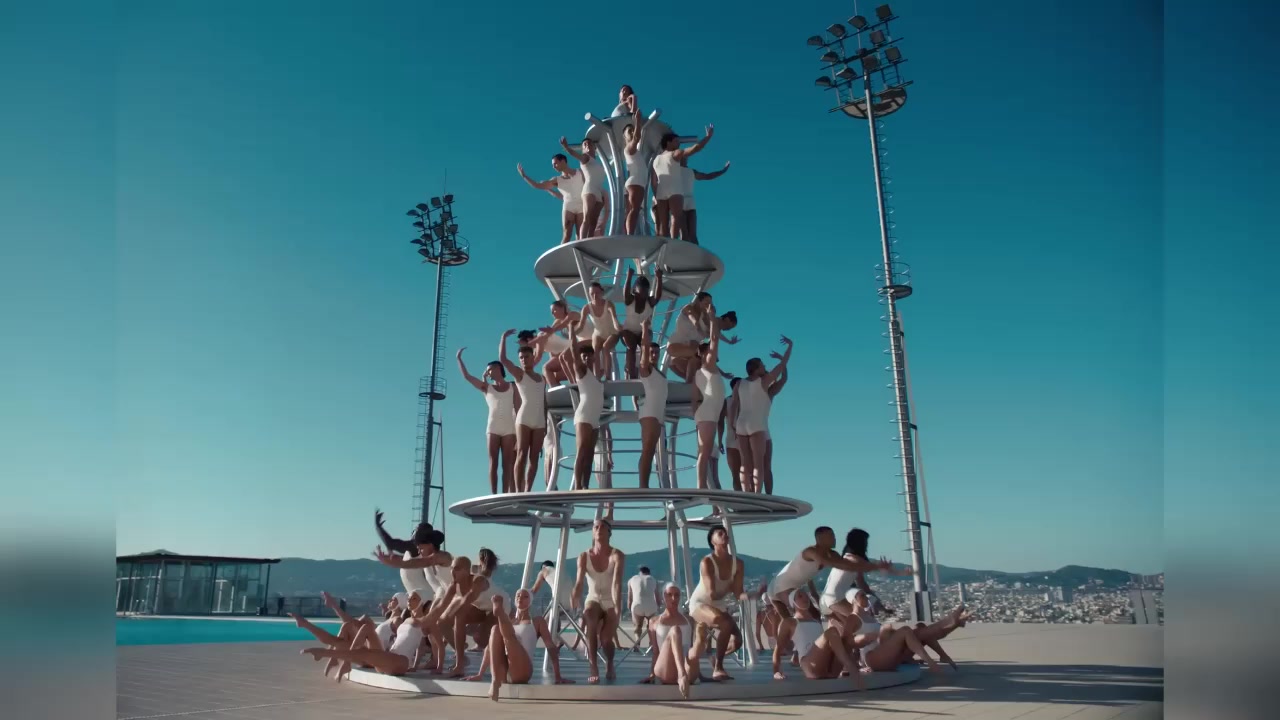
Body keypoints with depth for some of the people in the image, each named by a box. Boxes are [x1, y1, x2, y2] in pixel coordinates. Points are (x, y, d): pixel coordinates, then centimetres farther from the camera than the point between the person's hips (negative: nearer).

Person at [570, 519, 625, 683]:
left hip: (610, 602, -1)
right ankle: (594, 669, -33)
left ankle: (609, 664, 19)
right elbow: (578, 583, -18)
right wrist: (574, 607, -33)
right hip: (593, 599, 1)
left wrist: (617, 607, -40)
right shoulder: (584, 556, -8)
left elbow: (617, 582, -28)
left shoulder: (617, 555, -15)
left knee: (605, 639, -21)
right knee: (588, 616, -36)